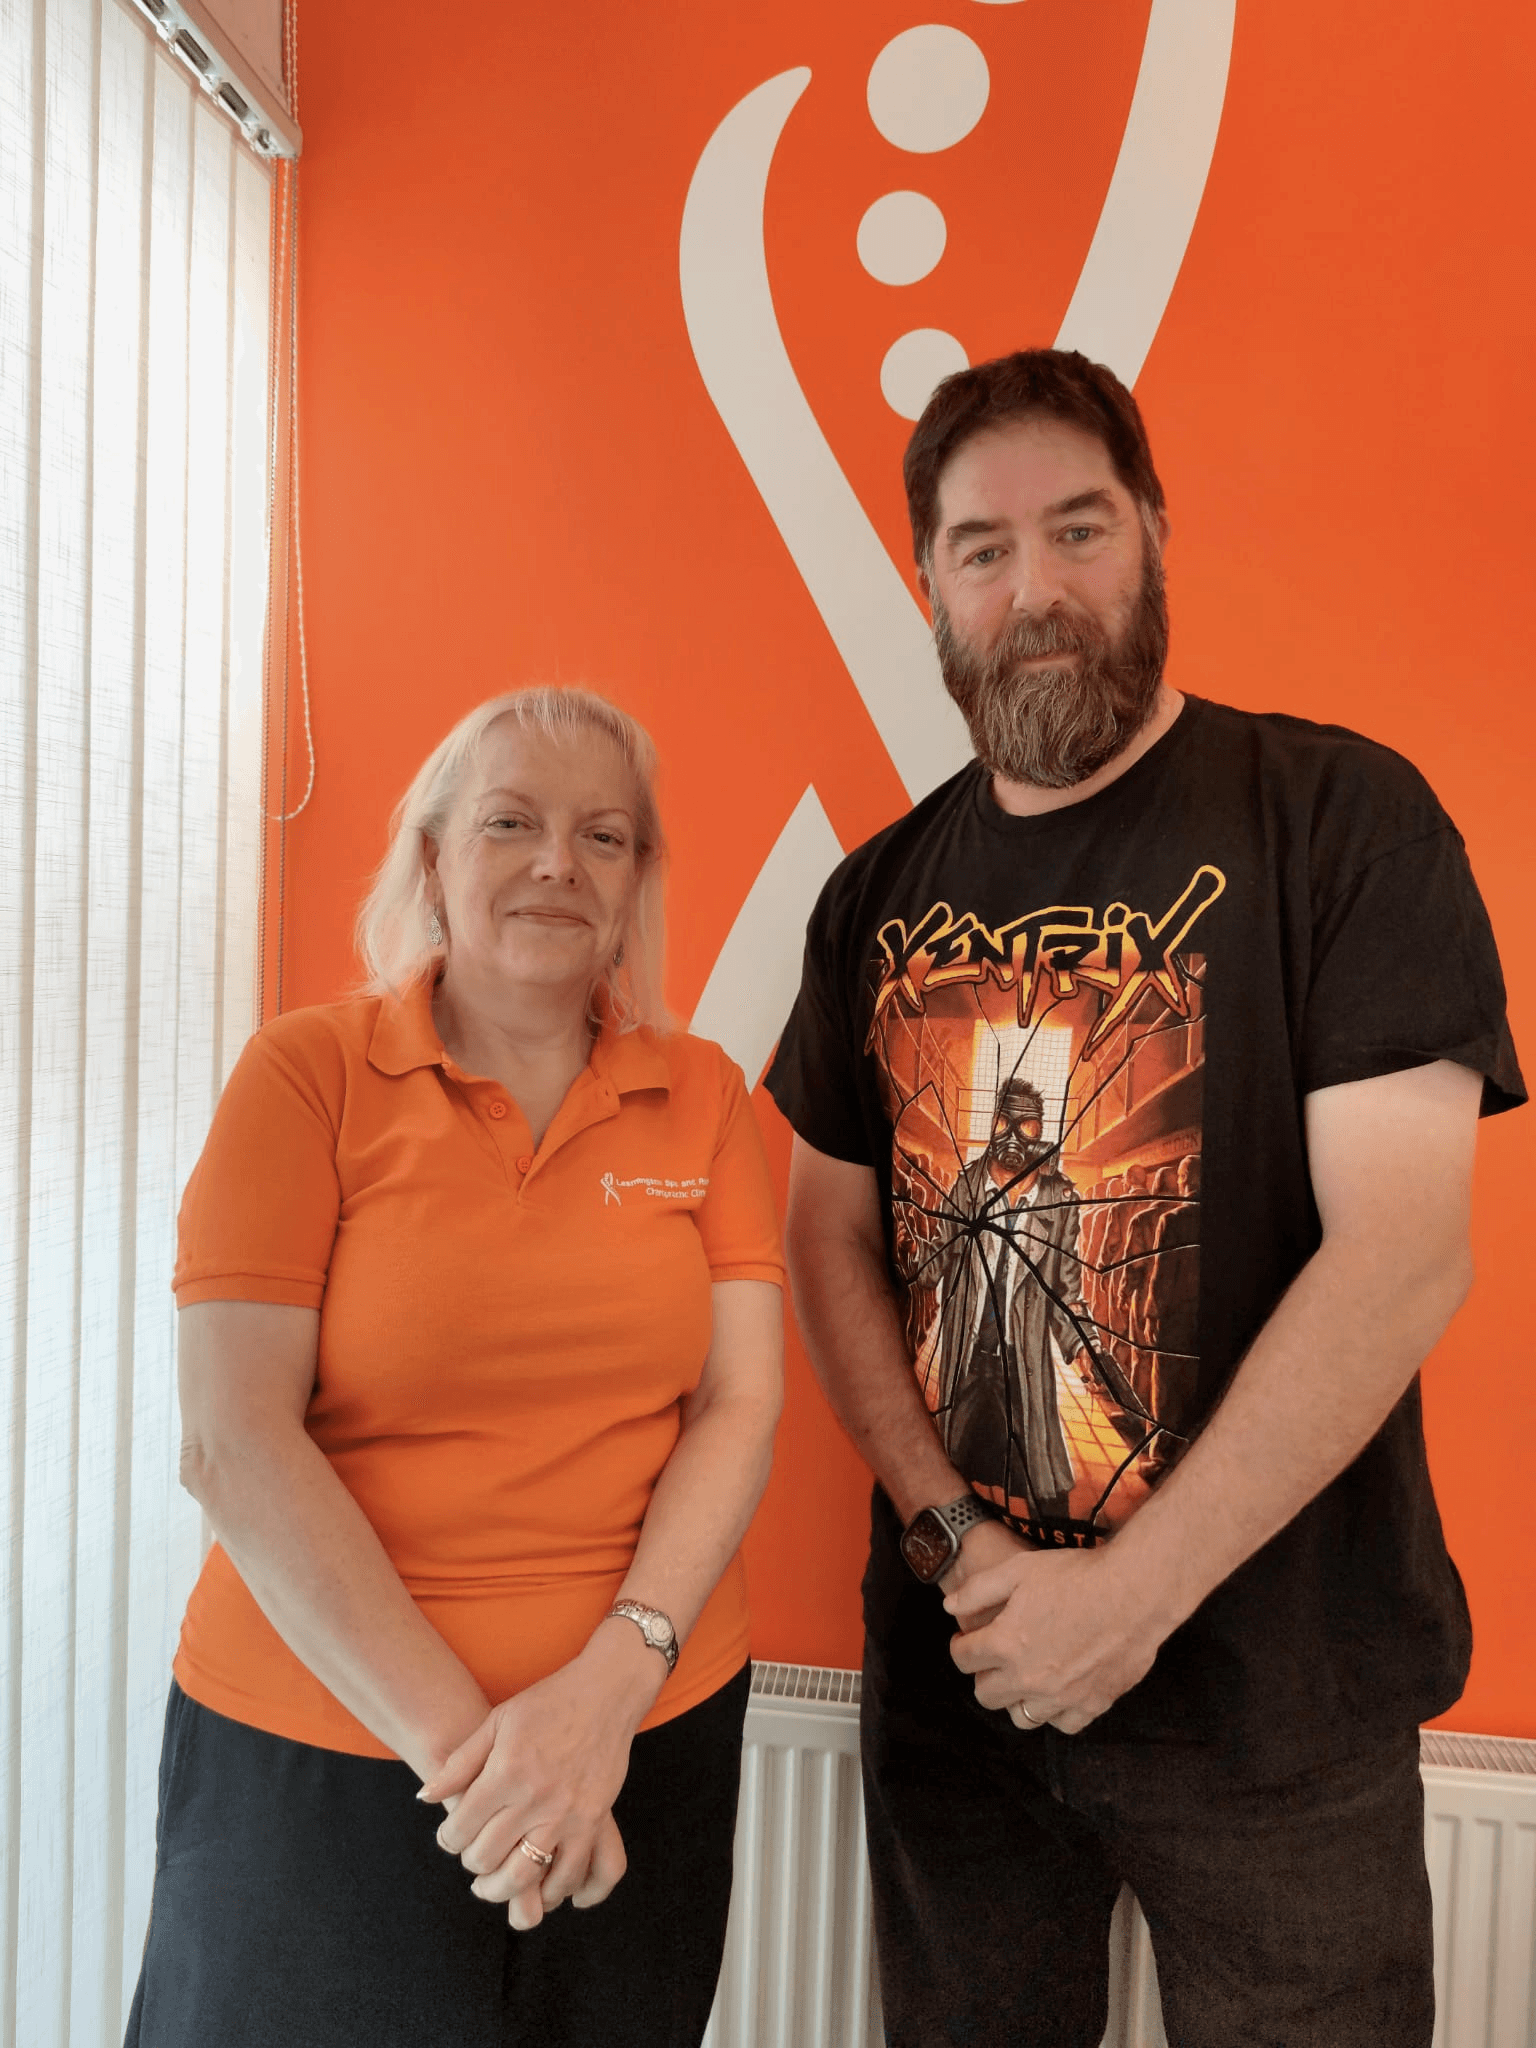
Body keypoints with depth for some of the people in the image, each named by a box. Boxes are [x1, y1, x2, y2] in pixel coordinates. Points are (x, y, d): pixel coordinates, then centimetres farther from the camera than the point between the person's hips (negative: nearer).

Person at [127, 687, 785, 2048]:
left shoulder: (701, 1096, 0)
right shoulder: (307, 1074, -7)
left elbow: (741, 1402, -3)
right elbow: (233, 1443, -13)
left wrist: (613, 1681, -16)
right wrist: (451, 1733, -16)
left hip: (650, 1735, 3)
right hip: (320, 1744, -2)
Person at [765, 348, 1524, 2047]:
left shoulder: (1338, 820, -11)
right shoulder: (879, 897, 3)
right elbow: (831, 1235, 3)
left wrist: (1136, 1591, -17)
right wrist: (954, 1535, -8)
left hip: (1271, 1685, -3)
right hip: (949, 1657, 4)